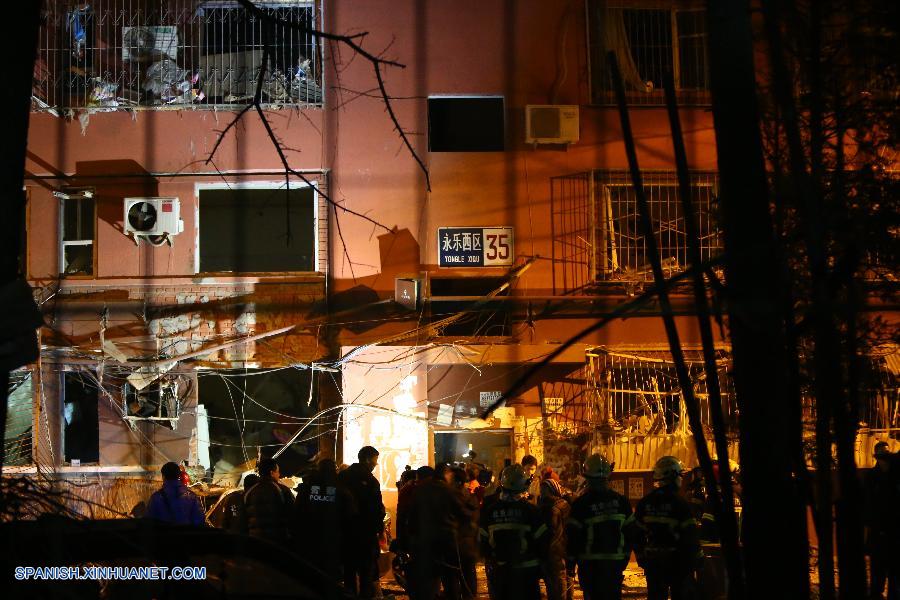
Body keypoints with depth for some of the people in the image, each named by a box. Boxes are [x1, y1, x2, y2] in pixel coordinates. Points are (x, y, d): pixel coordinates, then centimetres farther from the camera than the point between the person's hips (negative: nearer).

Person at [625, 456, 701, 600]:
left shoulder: (645, 502, 2)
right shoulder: (679, 503, -14)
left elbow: (633, 531, 5)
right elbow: (690, 535, -14)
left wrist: (641, 556, 14)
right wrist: (697, 558, -3)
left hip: (653, 561, 5)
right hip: (677, 560, -5)